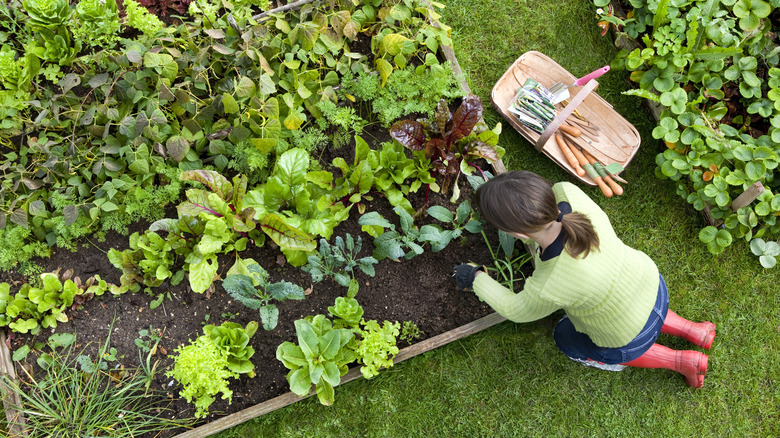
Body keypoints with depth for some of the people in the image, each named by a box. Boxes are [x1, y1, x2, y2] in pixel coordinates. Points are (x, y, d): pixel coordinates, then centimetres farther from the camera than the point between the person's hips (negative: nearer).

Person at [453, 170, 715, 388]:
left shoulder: (548, 289, -42)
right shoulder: (567, 193, -32)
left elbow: (518, 311, -17)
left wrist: (477, 279, -3)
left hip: (631, 337, -5)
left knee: (567, 339, 27)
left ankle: (679, 361, 25)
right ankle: (692, 331, 34)